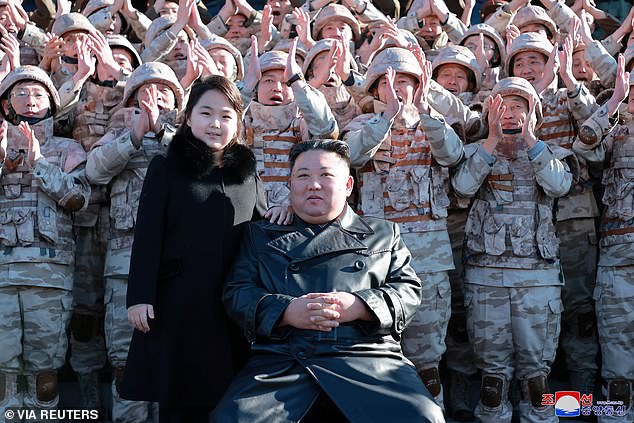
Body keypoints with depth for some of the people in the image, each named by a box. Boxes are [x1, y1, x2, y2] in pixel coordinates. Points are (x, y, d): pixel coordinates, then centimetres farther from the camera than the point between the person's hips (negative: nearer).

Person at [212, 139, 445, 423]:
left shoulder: (383, 234, 21)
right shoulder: (261, 235, 21)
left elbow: (409, 291, 11)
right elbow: (236, 293, 11)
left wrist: (359, 306, -9)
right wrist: (286, 311, -9)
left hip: (367, 359, 0)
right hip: (281, 363, 0)